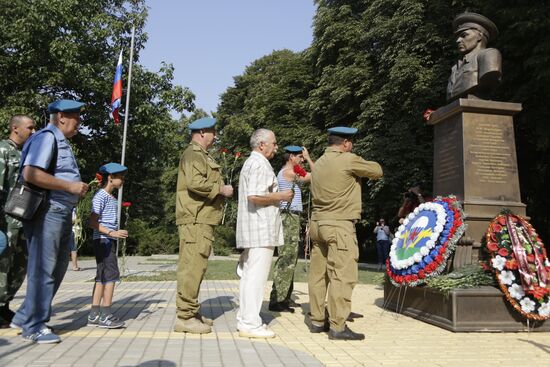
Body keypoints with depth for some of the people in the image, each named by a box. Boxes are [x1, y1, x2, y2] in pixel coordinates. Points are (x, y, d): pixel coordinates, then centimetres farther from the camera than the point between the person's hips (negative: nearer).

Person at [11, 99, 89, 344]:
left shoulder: (62, 142, 21)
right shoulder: (47, 138, -11)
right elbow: (31, 174, -23)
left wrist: (78, 188, 14)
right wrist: (69, 186, -19)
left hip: (62, 213, 10)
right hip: (47, 211, -10)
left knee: (57, 267, 15)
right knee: (43, 269, -3)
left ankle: (24, 317, 27)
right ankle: (33, 327, 9)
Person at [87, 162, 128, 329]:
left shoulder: (112, 198, 18)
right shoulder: (100, 196, -10)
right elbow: (92, 222, -16)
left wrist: (117, 233, 15)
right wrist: (112, 233, -23)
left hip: (109, 241, 10)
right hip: (103, 241, -10)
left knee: (102, 277, 9)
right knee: (111, 275, -11)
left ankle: (94, 315, 14)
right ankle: (105, 316, -7)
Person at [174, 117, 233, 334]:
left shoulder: (201, 155, 25)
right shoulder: (193, 154, -9)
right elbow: (195, 183, -24)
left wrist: (220, 191, 18)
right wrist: (221, 189, -13)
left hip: (201, 219, 11)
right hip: (195, 219, -11)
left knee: (194, 266, 14)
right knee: (193, 265, -10)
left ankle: (191, 312, 23)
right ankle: (185, 317, -6)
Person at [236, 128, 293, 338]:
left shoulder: (251, 163, 22)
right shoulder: (260, 164, -12)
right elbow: (254, 196, -23)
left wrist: (277, 195, 22)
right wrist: (280, 196, -12)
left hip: (252, 231, 11)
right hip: (261, 228, -11)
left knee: (249, 275, 13)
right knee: (256, 277, -7)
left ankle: (245, 320, 20)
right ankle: (250, 324, -2)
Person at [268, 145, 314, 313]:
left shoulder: (285, 173, 20)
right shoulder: (288, 172, -11)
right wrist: (308, 158, 3)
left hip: (291, 218, 11)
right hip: (289, 217, -11)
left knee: (289, 259, 12)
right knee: (286, 259, -12)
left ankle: (285, 297, 17)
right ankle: (276, 300, -12)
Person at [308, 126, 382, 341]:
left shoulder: (319, 163, 14)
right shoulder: (348, 160, -8)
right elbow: (377, 171, 3)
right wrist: (363, 166, 21)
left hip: (318, 223, 8)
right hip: (340, 226, -8)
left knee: (318, 274, 10)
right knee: (342, 276, -4)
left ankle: (317, 321, 18)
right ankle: (337, 326, -2)